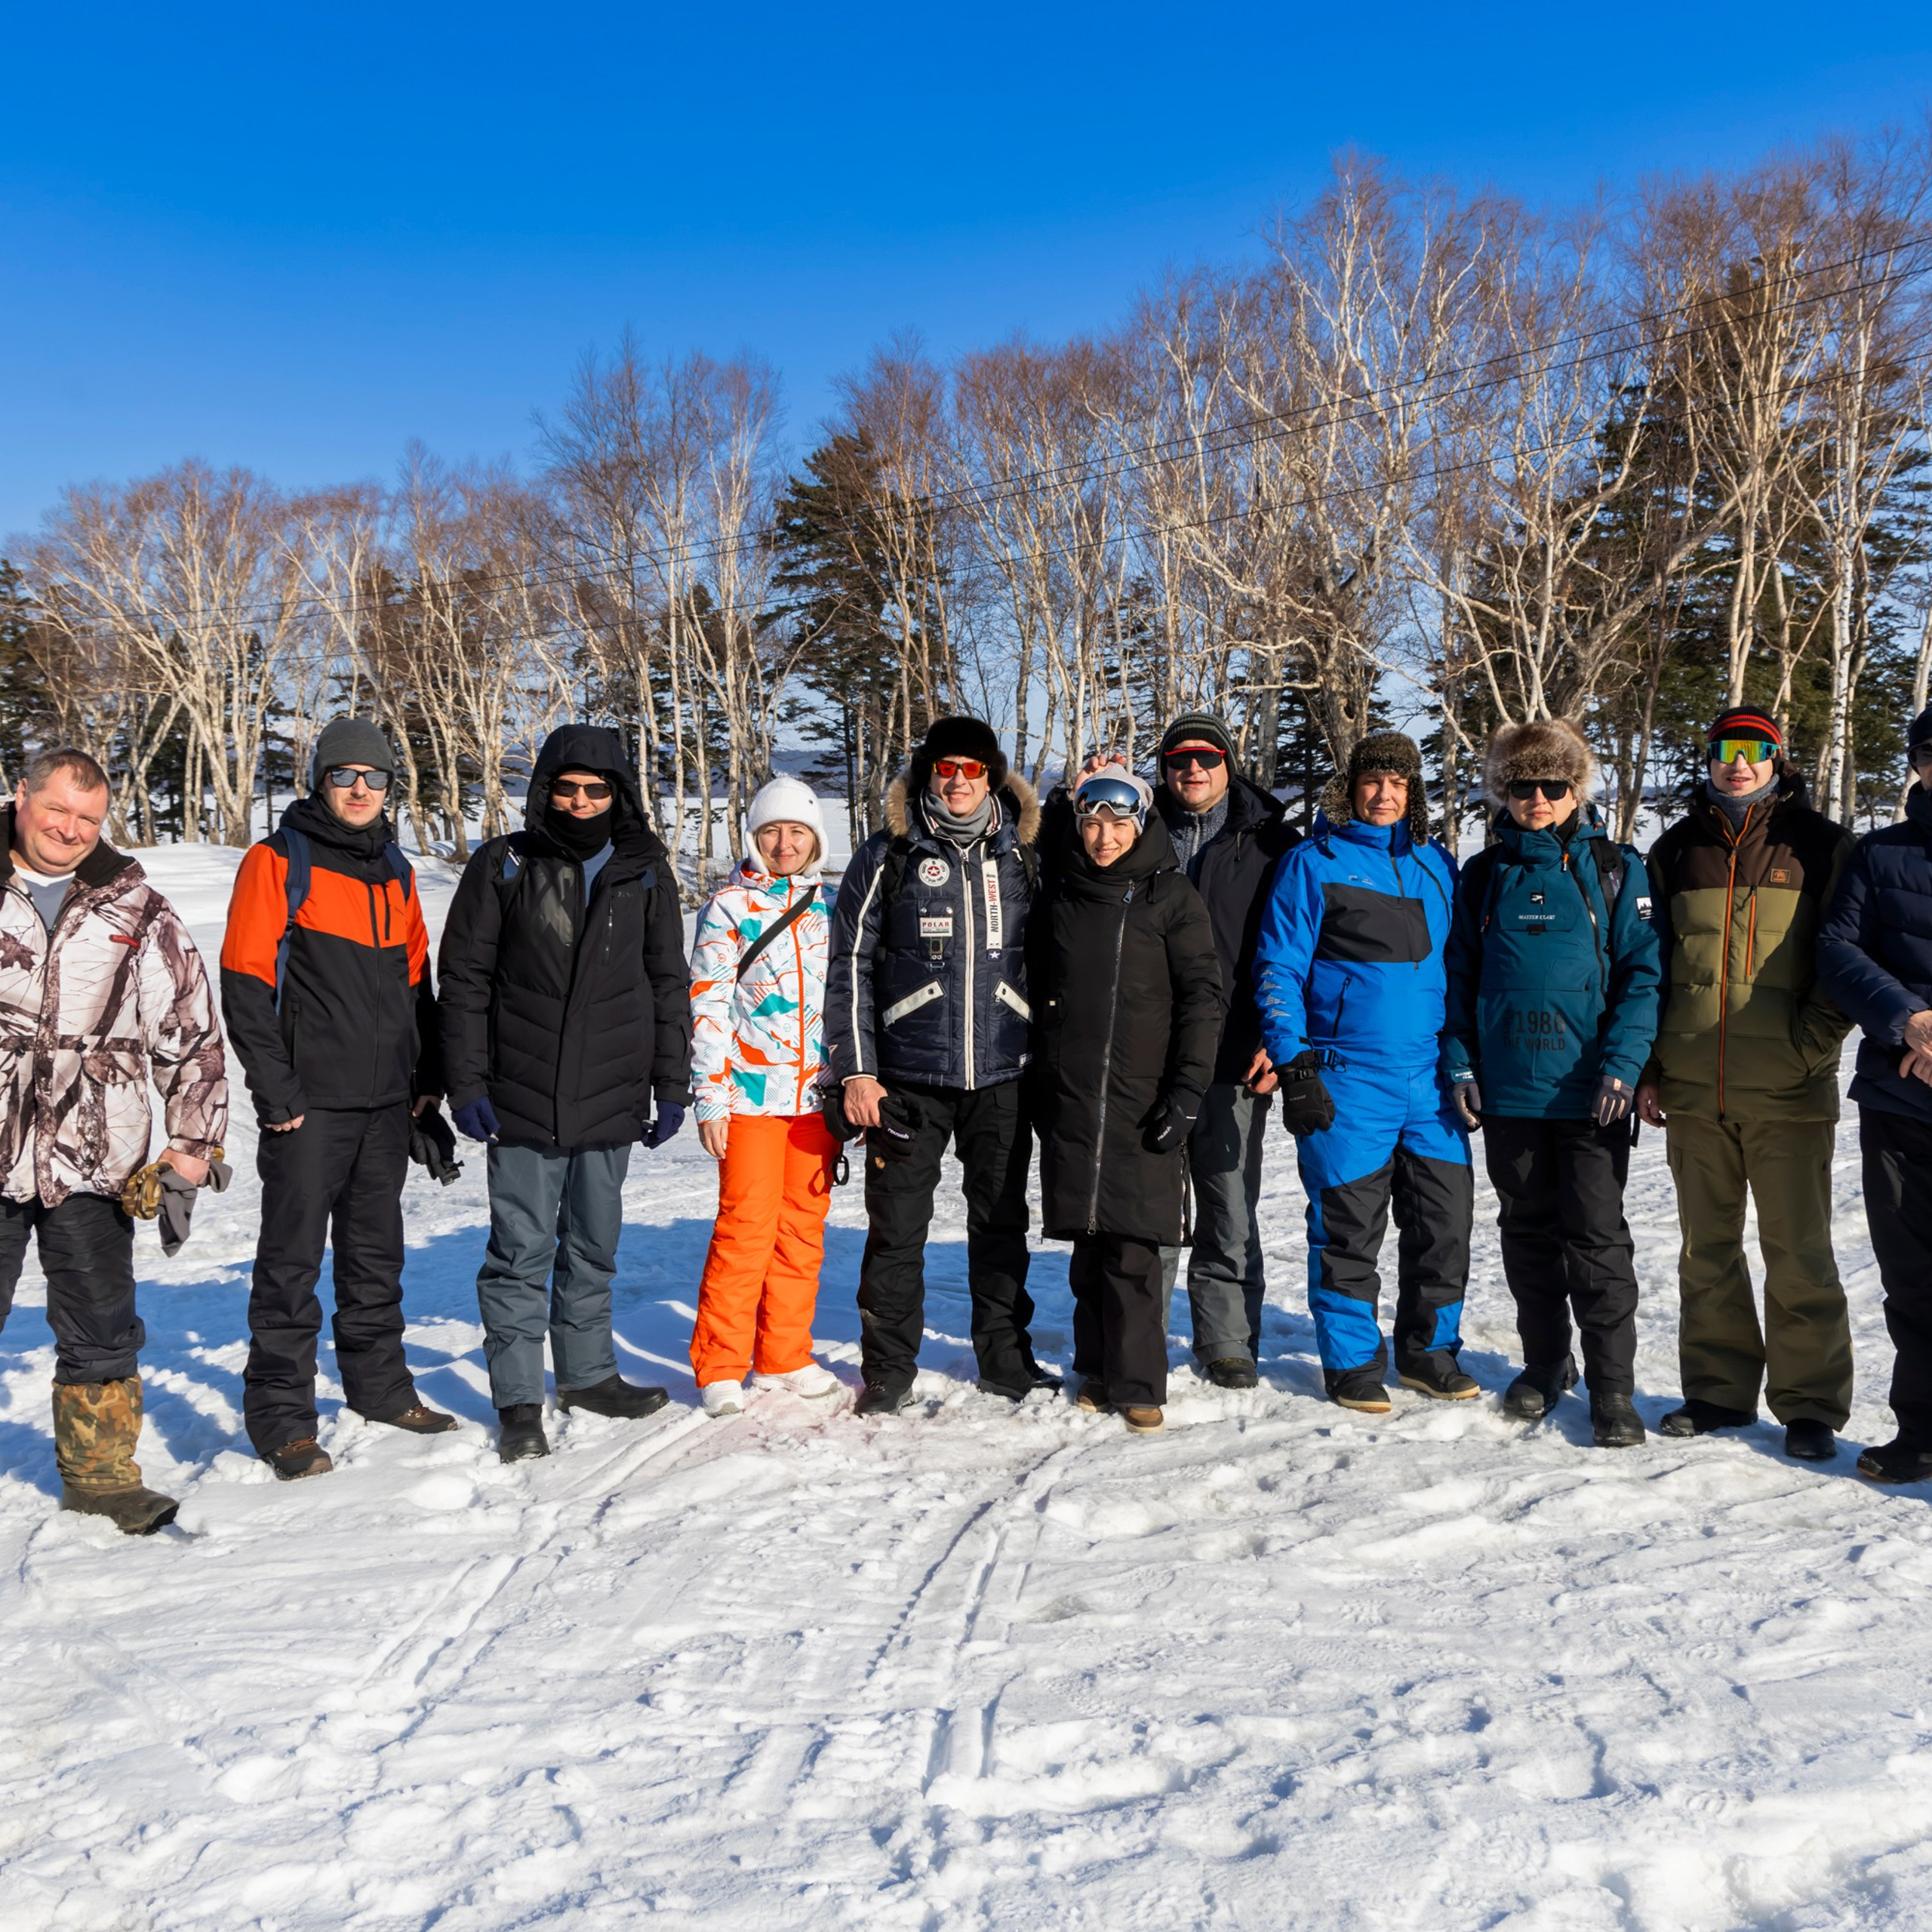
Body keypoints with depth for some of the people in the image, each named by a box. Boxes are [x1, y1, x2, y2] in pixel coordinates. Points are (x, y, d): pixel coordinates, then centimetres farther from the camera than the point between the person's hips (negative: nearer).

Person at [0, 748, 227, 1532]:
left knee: (101, 1328, 7)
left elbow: (193, 1033, 7)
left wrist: (193, 1143, 3)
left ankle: (101, 1473, 23)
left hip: (91, 1159, 0)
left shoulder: (137, 911, 5)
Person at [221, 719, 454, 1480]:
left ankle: (379, 1383, 29)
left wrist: (426, 1074, 13)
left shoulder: (395, 870, 14)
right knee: (292, 1260, 0)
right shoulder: (278, 861, -6)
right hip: (309, 1103, -6)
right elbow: (244, 982, -10)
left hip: (386, 1102, 6)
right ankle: (281, 1416, 10)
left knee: (377, 1253, 16)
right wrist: (274, 1090, -15)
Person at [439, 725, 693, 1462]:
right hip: (522, 1099, -2)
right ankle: (519, 1399, 11)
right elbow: (464, 978, 1)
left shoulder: (646, 872, 7)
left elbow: (669, 984, 11)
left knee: (594, 1246, 14)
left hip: (612, 1099, 3)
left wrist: (671, 1087, 7)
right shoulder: (503, 866, 0)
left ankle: (588, 1373, 30)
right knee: (522, 1250, 0)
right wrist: (465, 1084, -5)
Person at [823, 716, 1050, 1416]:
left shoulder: (1024, 857, 7)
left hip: (1003, 1076, 2)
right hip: (908, 1076, -2)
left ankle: (1006, 1358, 26)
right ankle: (888, 1370, 17)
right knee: (897, 1227, 3)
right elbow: (850, 968, 1)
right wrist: (855, 1071, -5)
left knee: (1001, 1223, 12)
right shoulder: (887, 856, 1)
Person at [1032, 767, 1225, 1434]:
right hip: (1070, 1100, 3)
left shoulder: (1172, 897, 2)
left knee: (1132, 1247, -6)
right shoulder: (1057, 898, 12)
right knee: (1089, 1245, 5)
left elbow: (1203, 998, -1)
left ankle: (1137, 1385, 6)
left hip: (1145, 1097, -3)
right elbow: (1036, 992, 19)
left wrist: (1189, 1089, -9)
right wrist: (1038, 1087, 15)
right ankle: (1098, 1370, 20)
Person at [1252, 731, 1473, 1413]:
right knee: (1348, 1224, 2)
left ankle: (1430, 1349, 24)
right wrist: (1293, 1066, -10)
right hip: (1346, 1078, -4)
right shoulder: (1313, 863, 0)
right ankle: (1352, 1360, 17)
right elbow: (1278, 968, -3)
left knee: (1446, 1216, 6)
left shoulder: (1436, 865, 14)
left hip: (1429, 1076, 4)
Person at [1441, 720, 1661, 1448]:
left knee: (1597, 1238, -1)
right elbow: (1458, 974, 12)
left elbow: (1641, 974, -3)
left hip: (1589, 1092, -3)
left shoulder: (1615, 868, 1)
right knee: (1527, 1230, 13)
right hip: (1506, 1089, 3)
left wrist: (1622, 1066, -13)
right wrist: (1458, 1061, 2)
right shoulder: (1484, 874, 10)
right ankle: (1545, 1363, 27)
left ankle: (1612, 1387, 8)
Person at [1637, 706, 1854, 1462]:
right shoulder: (1677, 850, 11)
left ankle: (1810, 1405, 13)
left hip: (1786, 1090, -3)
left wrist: (1810, 1048, -10)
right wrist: (1648, 1070, 8)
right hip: (1693, 1090, 3)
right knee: (1707, 1249, 11)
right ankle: (1719, 1390, 23)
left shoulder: (1821, 845, 3)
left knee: (1798, 1252, 1)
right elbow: (1650, 965, 13)